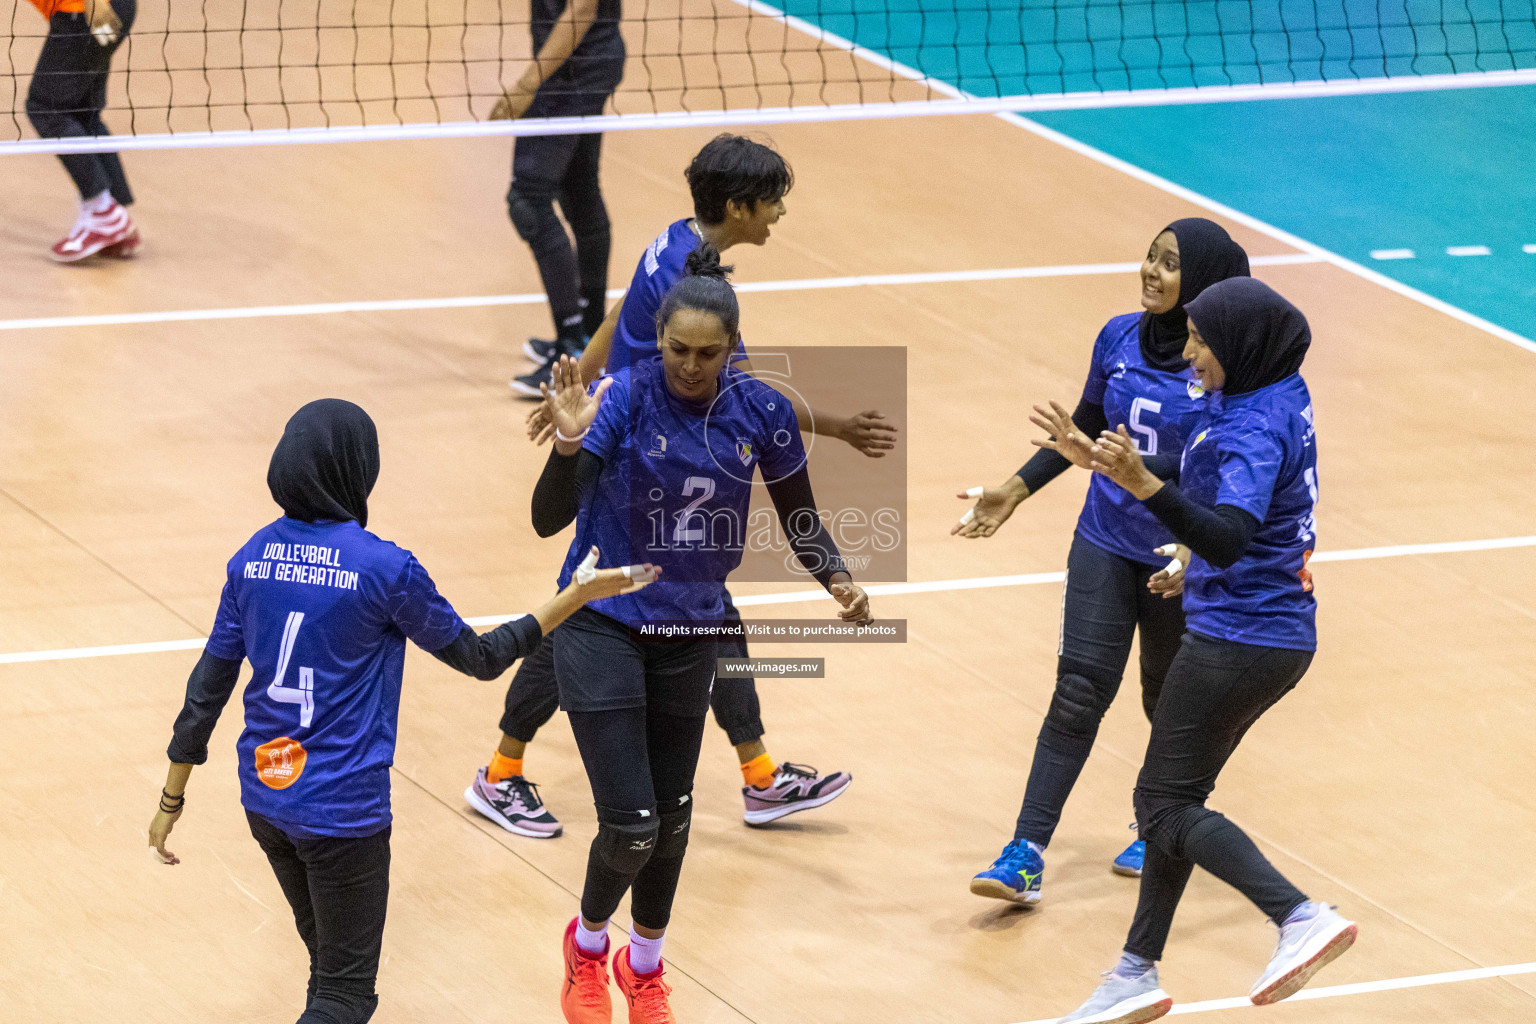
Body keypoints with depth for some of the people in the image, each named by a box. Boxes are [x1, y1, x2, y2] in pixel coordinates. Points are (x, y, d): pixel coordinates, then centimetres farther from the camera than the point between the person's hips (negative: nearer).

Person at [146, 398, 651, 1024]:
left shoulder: (254, 558, -1)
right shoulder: (384, 569, -15)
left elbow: (207, 688, 4)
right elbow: (478, 657, -2)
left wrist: (172, 796, 14)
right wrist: (578, 597, 6)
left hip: (264, 797, 6)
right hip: (342, 809, -6)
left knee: (332, 965, 25)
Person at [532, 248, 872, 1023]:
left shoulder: (761, 412, -9)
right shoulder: (625, 397, -21)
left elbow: (799, 517, 6)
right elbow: (549, 519, -27)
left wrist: (837, 580, -13)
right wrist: (569, 445, -46)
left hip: (689, 633, 4)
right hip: (603, 628, -4)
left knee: (672, 819, 14)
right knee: (630, 826, -9)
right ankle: (587, 946, 23)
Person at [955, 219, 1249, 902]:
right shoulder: (1119, 339, -3)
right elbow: (1085, 427, 13)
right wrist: (1015, 491, 10)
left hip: (1178, 561, -3)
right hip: (1105, 544, 3)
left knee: (1169, 700, 14)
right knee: (1080, 690, -5)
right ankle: (1026, 854, -8)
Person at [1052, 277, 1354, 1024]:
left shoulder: (1256, 430, -23)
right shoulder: (1274, 397, 6)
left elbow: (1229, 539, -37)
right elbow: (1196, 473, 23)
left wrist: (1145, 486, -48)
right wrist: (1104, 460, 24)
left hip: (1237, 640, -10)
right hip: (1280, 634, 10)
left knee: (1165, 803, -4)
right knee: (1174, 797, 15)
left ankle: (1302, 918, -19)